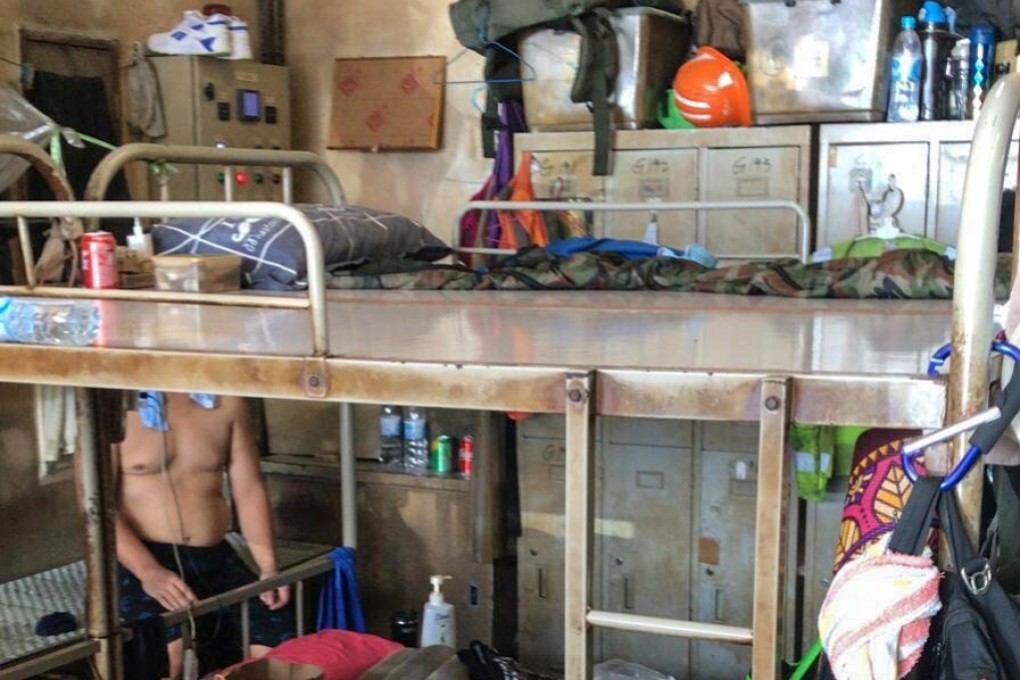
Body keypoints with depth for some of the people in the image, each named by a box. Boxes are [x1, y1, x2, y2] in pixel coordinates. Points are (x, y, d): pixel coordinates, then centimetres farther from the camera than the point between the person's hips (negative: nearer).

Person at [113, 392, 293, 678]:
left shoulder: (226, 400, 6)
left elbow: (249, 488, 10)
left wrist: (268, 565, -2)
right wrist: (148, 571, -25)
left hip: (215, 558, 4)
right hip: (139, 561, -4)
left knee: (280, 636, -17)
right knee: (175, 649, -32)